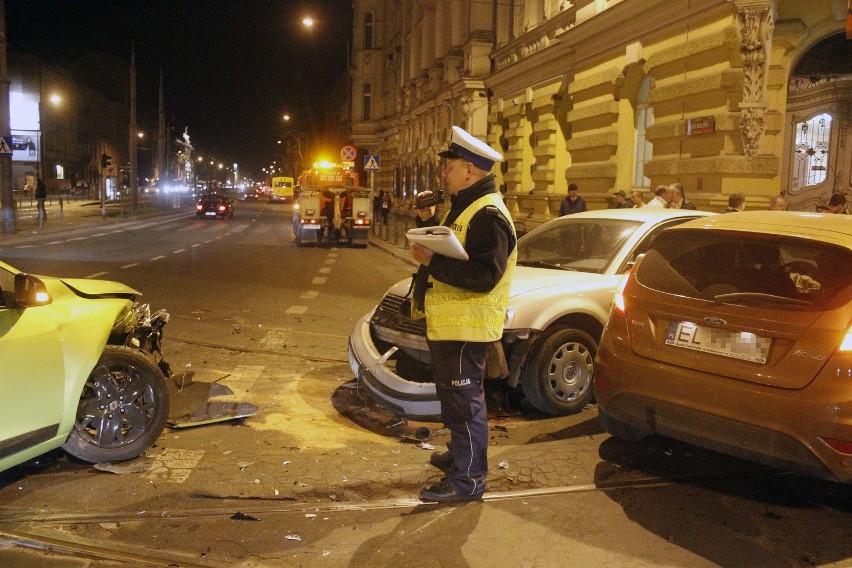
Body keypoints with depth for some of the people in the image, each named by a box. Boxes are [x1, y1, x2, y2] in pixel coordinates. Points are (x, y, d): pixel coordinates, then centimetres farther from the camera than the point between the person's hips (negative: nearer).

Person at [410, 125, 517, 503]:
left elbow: (483, 276, -29)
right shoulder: (464, 207, 16)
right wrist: (428, 255, 11)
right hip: (447, 323, 11)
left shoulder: (488, 216, -19)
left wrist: (433, 261, -26)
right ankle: (459, 454, 39)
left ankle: (468, 479, 5)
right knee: (452, 396, 23)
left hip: (466, 327, -11)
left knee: (464, 401, -4)